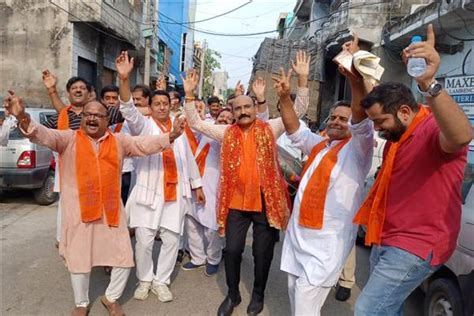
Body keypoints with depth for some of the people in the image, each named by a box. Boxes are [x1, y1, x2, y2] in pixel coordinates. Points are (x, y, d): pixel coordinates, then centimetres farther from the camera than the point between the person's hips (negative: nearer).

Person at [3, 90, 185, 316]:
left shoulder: (119, 141, 6)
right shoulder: (68, 139, -1)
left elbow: (145, 144, 1)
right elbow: (43, 135, -16)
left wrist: (170, 137, -14)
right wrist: (23, 118, -36)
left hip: (111, 210, 2)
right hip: (78, 212, -2)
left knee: (123, 257, 7)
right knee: (79, 259, 13)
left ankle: (111, 298, 34)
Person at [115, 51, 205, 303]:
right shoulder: (143, 126, 1)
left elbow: (188, 157, 16)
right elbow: (129, 111, -19)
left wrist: (197, 184, 16)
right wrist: (124, 79, -33)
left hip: (175, 193, 3)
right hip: (148, 192, -3)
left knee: (171, 240, 7)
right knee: (144, 241, 2)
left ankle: (161, 281, 24)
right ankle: (144, 280, 24)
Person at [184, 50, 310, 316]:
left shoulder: (269, 129, 1)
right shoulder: (227, 132, 5)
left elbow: (299, 110, -4)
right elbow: (196, 123, 4)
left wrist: (302, 80, -15)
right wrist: (190, 94, -7)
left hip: (266, 201, -1)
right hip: (236, 202, 2)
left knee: (263, 252, 12)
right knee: (233, 250, 8)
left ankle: (258, 294, 35)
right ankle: (233, 294, 32)